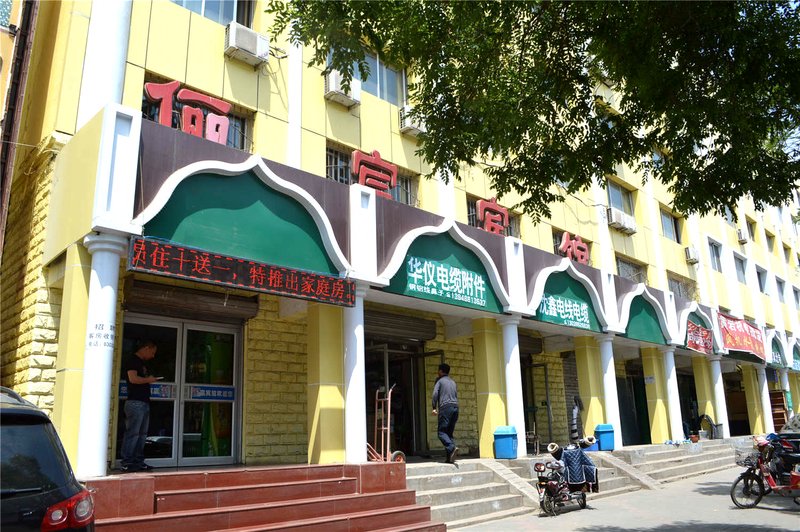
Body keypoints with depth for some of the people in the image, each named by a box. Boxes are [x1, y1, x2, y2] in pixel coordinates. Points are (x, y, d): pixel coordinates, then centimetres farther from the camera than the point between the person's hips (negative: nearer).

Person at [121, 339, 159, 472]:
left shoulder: (143, 363, 22)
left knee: (142, 434, 11)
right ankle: (127, 463, -4)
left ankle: (138, 462, 16)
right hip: (135, 402, -10)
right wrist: (148, 380, -7)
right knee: (132, 434, -8)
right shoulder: (132, 360, -7)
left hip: (144, 402, 10)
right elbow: (133, 378, -19)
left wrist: (150, 379, 14)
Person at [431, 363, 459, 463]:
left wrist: (434, 407, -8)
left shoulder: (440, 380, 5)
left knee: (442, 432, -6)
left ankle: (452, 448, -29)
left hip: (445, 407, -6)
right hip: (455, 407, 6)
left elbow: (435, 393, -8)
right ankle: (450, 457, -1)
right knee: (450, 432, 9)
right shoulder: (453, 382, 23)